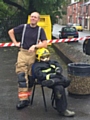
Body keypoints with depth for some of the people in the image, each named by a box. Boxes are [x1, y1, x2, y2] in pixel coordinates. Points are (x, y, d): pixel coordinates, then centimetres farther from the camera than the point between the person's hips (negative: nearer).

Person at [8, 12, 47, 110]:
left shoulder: (40, 30, 1)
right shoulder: (23, 27, 3)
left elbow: (44, 44, -6)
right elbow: (10, 32, 15)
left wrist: (34, 46, -19)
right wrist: (15, 43, 8)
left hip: (33, 54, 0)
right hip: (23, 52, 0)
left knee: (30, 76, 8)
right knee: (21, 75, -11)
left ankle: (27, 97, 23)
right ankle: (23, 99, -14)